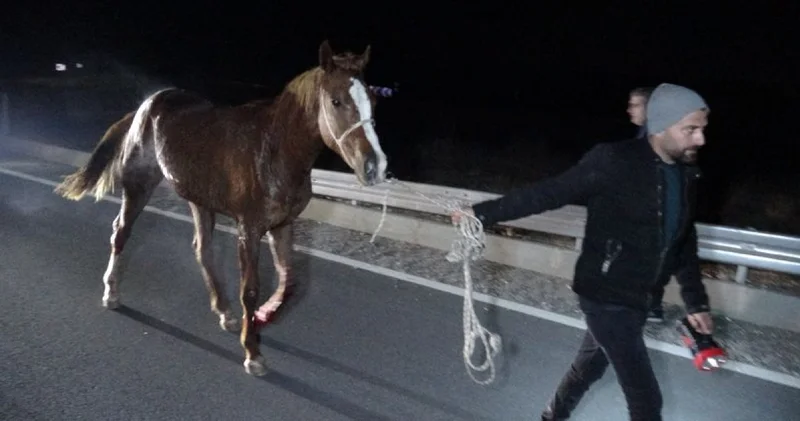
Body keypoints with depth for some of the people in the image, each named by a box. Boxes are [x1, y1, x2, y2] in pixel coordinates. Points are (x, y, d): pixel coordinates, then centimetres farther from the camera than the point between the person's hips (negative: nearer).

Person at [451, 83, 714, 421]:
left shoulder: (685, 175, 3)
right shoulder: (614, 161, -21)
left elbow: (684, 244, 14)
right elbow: (548, 193, -17)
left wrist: (696, 302, 16)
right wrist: (484, 212, -17)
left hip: (635, 298, 8)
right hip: (605, 295, -8)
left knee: (591, 364, 26)